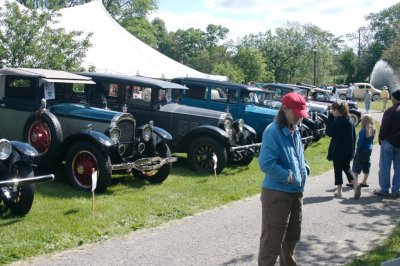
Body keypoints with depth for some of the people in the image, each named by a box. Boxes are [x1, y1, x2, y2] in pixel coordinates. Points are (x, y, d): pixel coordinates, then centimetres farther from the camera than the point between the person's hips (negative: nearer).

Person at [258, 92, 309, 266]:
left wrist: (303, 172, 5)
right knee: (272, 240, -2)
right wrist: (288, 177, -18)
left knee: (292, 235, 23)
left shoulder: (295, 131, 10)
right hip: (277, 193, -9)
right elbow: (265, 163, -24)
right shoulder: (273, 131, -17)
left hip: (296, 192, 9)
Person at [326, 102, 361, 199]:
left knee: (338, 170, 7)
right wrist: (352, 149, 17)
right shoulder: (350, 121, 5)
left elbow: (329, 132, -12)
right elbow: (354, 136, 9)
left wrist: (330, 117, -12)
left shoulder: (337, 121, -19)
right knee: (347, 168, 18)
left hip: (338, 151, -7)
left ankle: (339, 191, 14)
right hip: (348, 151, 7)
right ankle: (355, 185, -3)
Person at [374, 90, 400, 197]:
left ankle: (384, 189, 6)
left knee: (385, 166, 4)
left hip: (389, 142, -5)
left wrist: (381, 138, 0)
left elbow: (384, 127, -14)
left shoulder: (390, 111, -13)